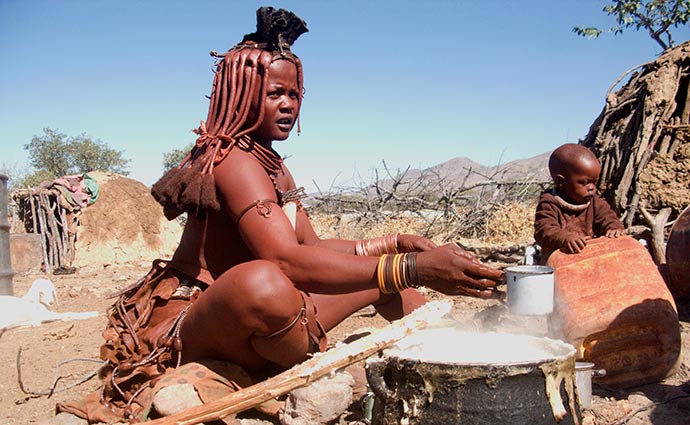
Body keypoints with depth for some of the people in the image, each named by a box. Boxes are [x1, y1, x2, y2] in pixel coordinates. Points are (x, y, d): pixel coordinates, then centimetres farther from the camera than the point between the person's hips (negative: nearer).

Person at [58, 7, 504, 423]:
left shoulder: (271, 163, 12)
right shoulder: (233, 160, -20)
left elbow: (314, 246, 11)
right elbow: (288, 261, -35)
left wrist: (391, 244, -3)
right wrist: (413, 268, -40)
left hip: (255, 326, 10)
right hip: (192, 324, -10)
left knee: (386, 271, 10)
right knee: (260, 282, -45)